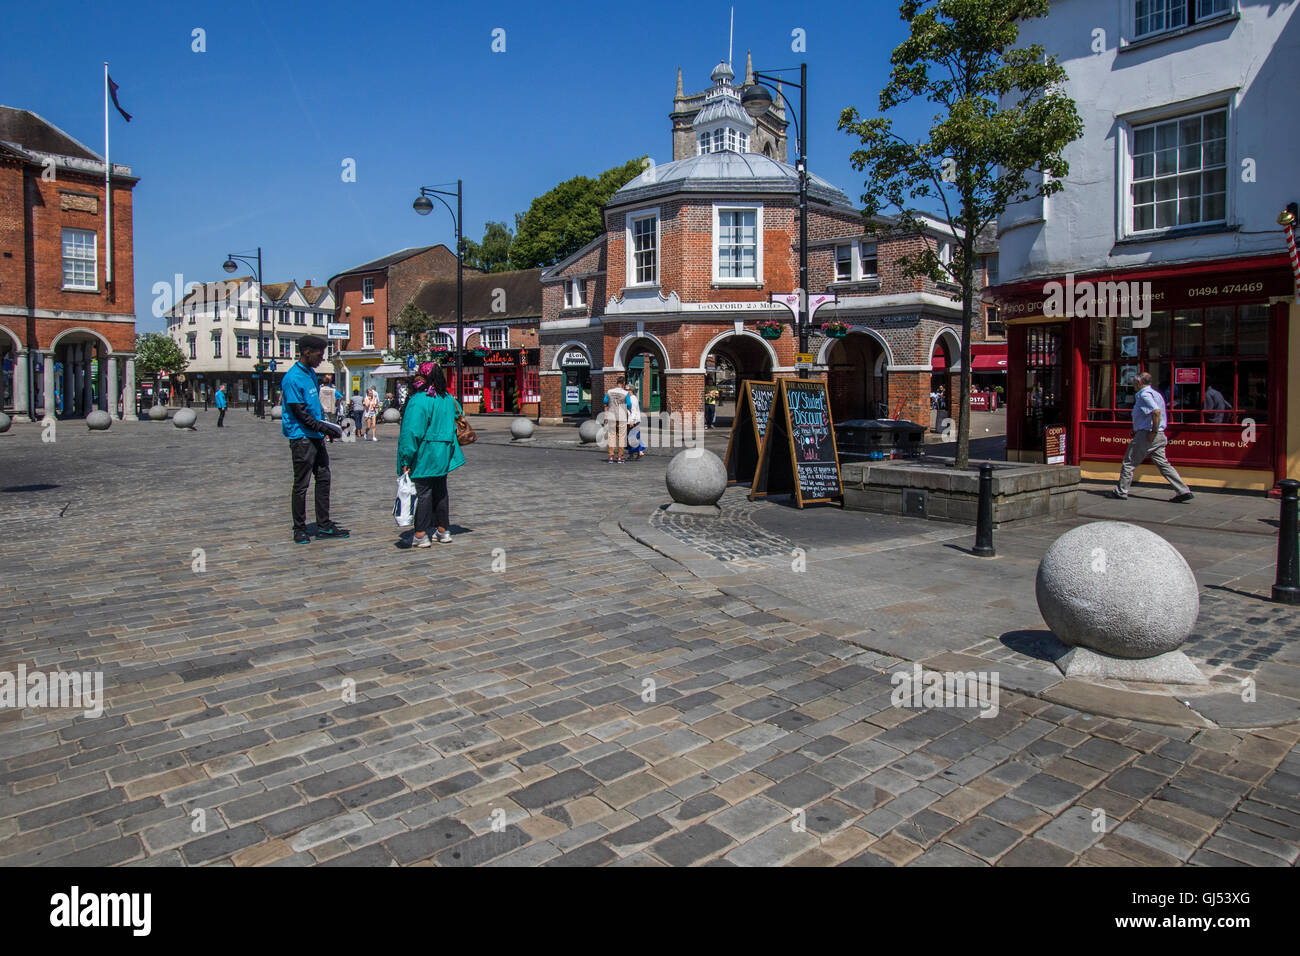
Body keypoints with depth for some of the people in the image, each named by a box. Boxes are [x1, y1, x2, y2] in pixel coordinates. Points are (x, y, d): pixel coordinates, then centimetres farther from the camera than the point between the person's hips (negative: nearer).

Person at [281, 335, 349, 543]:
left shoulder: (311, 373, 12)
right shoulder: (292, 378, -16)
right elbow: (299, 412, -17)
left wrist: (326, 427, 15)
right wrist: (323, 427, -18)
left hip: (316, 436, 9)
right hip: (301, 438, -9)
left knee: (323, 479, 10)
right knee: (301, 485, 0)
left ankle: (324, 526, 18)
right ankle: (299, 529, 11)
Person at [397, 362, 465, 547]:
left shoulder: (418, 400, -17)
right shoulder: (448, 398, 6)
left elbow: (412, 432, -20)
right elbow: (458, 417, 20)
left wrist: (406, 460, -17)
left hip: (423, 455, -7)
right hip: (443, 455, 7)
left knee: (422, 492, 0)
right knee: (440, 491, 16)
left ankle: (421, 535, 2)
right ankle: (443, 531, 23)